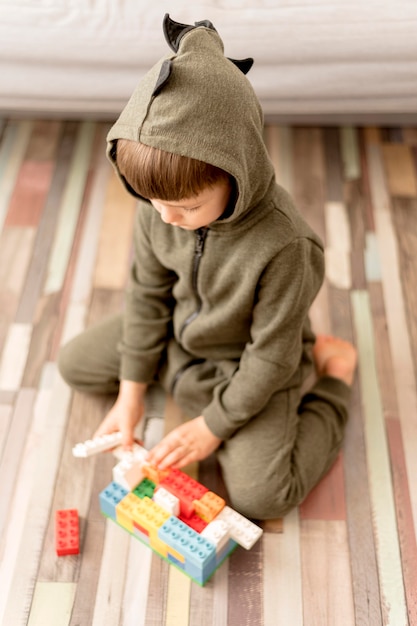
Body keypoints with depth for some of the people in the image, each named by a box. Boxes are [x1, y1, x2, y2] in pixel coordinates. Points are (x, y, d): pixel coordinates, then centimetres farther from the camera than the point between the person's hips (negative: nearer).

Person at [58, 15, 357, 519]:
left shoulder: (283, 245, -36)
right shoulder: (158, 204, -19)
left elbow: (270, 356, -24)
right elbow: (147, 292, -5)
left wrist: (212, 426, -15)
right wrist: (131, 394, -1)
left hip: (245, 366, -5)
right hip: (176, 334, 6)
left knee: (261, 494, -15)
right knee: (75, 364, 13)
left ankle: (335, 373, 9)